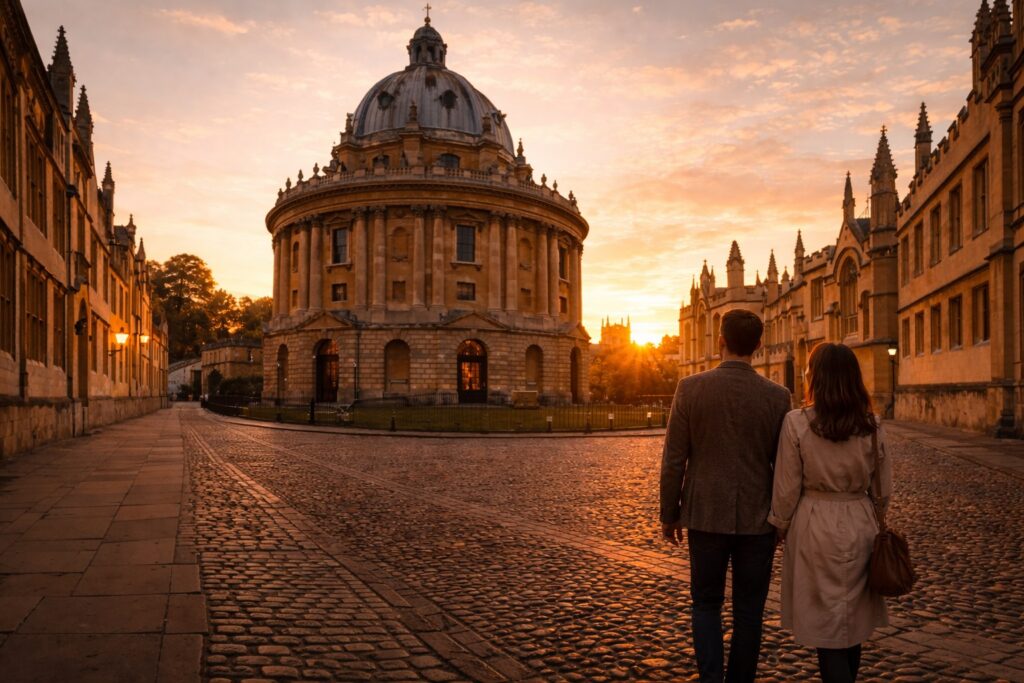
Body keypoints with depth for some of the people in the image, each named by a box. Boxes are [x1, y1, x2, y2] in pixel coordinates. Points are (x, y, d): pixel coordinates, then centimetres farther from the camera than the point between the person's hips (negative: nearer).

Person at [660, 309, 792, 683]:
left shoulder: (690, 388, -10)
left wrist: (669, 514, 4)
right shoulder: (777, 396, -7)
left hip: (706, 516, 0)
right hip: (758, 520, 1)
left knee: (706, 603, 16)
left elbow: (673, 461, -7)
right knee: (748, 612, 15)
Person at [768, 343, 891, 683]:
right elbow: (883, 489, 5)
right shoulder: (872, 425, -3)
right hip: (860, 527, 4)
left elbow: (787, 489, -9)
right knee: (852, 626, 20)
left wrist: (781, 526, 7)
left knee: (827, 630, 5)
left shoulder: (796, 423, -14)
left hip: (816, 528, -4)